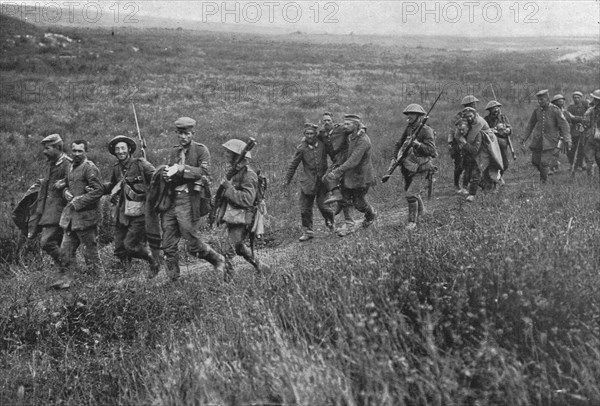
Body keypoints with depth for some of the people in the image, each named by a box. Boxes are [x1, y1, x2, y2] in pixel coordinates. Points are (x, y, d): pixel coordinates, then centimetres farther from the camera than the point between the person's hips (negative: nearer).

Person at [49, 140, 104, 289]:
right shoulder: (71, 166, 14)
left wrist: (78, 202, -17)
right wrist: (66, 192, 5)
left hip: (86, 214, -8)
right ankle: (64, 279, 12)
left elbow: (98, 191, -18)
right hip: (71, 215, 8)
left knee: (90, 251, -1)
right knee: (66, 249, 7)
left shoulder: (90, 168, -12)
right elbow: (66, 184, 29)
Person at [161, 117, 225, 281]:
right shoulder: (174, 152, 16)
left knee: (193, 244, -2)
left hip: (189, 200, -6)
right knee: (168, 246, 4)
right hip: (171, 200, 6)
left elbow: (205, 172, -15)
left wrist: (182, 169, -21)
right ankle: (172, 279, 14)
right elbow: (172, 172, 18)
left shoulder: (201, 150, -2)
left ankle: (218, 260, 23)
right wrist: (167, 175, -6)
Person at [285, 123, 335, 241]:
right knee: (305, 207, 1)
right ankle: (307, 231, 13)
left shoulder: (322, 145, -3)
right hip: (308, 181, 0)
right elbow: (293, 165, 2)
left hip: (322, 179, 0)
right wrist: (287, 180, 7)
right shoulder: (301, 148, -6)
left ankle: (329, 219, 25)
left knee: (321, 204, -7)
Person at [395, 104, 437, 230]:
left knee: (411, 194, -15)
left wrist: (418, 144, -36)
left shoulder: (426, 131, -16)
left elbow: (432, 152, -24)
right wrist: (395, 158, 2)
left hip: (420, 170, -8)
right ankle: (421, 210, 50)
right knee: (409, 191, 23)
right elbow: (399, 144, 17)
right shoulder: (409, 129, 5)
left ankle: (412, 222, -1)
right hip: (408, 168, 8)